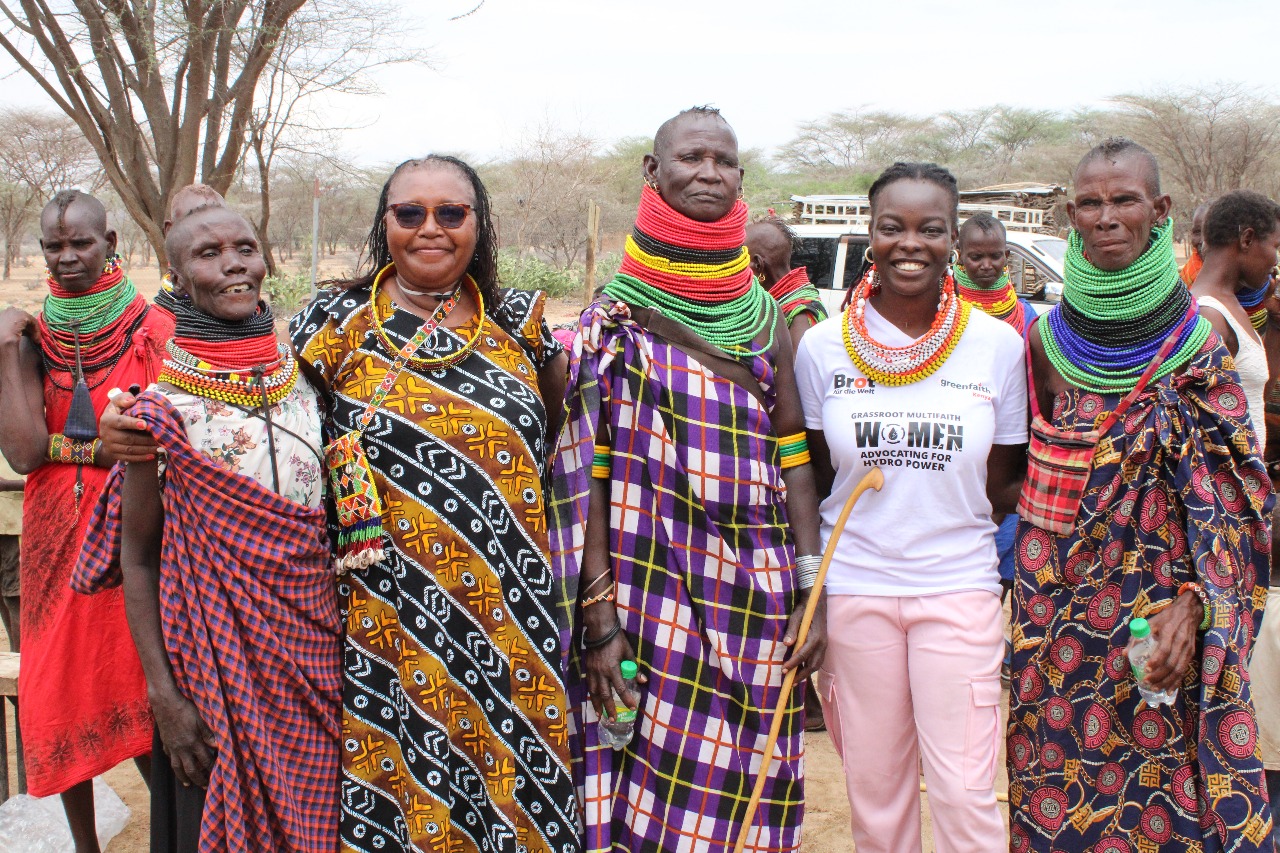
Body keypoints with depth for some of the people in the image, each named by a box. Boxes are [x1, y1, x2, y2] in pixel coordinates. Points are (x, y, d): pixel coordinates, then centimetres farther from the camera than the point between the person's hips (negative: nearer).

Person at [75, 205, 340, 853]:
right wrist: (163, 696, -10)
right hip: (215, 656, -3)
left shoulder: (307, 385, 2)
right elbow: (138, 557, -5)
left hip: (315, 654, 3)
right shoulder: (164, 410, -9)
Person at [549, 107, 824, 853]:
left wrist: (810, 593, 1)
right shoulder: (615, 320, -1)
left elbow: (793, 458, 8)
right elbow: (586, 473, -5)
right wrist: (598, 620, -11)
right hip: (649, 590, -3)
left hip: (755, 597, 3)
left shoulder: (767, 318, 9)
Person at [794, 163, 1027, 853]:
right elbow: (811, 478, 6)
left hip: (959, 586, -1)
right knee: (874, 790, 11)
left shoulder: (999, 344, -2)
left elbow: (1001, 487, 6)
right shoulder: (823, 346, -1)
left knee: (965, 794, -1)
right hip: (854, 584, 1)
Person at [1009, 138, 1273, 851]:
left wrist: (1194, 605, -14)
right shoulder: (1047, 338, 2)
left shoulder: (1198, 335, -1)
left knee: (1175, 782, 1)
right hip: (1063, 601, 1)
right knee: (1064, 791, 7)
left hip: (1170, 598, -1)